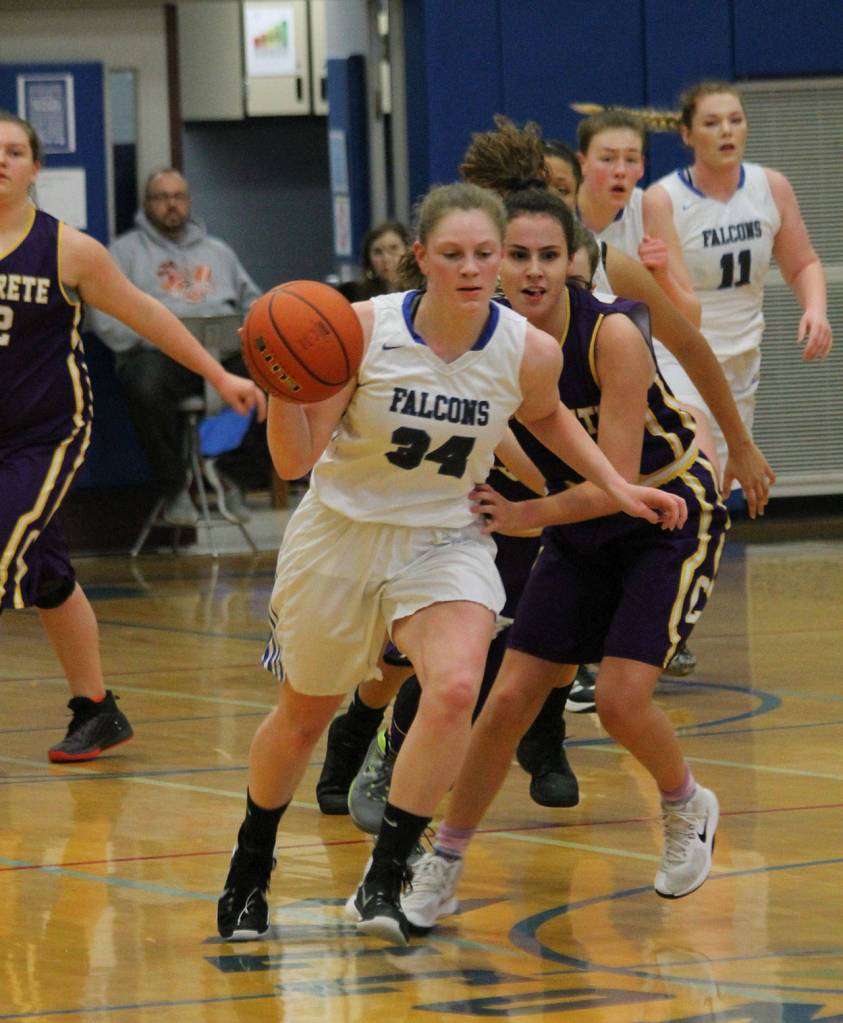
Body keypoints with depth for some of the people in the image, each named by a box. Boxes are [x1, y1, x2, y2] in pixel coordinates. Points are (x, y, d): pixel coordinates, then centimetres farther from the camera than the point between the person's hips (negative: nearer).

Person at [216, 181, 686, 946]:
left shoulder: (530, 352, -13)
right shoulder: (362, 330, -20)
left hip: (444, 540, 1)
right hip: (340, 537, -1)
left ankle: (385, 880, -15)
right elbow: (295, 461, -17)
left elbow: (546, 416, 13)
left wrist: (617, 487, 6)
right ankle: (249, 874, 42)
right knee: (303, 715, 15)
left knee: (456, 687, -27)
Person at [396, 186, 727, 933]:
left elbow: (617, 481, -27)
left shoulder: (612, 335, -27)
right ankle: (442, 869, 10)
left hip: (672, 516, -5)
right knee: (510, 698, -3)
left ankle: (689, 810, 15)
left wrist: (523, 516, -35)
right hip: (581, 530, 5)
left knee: (622, 700, -17)